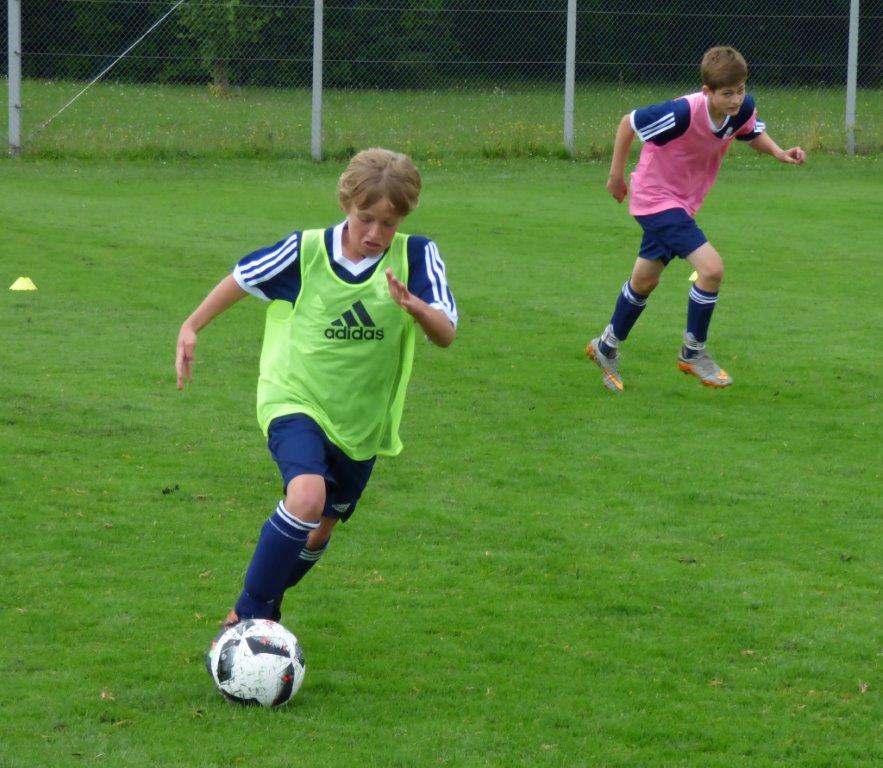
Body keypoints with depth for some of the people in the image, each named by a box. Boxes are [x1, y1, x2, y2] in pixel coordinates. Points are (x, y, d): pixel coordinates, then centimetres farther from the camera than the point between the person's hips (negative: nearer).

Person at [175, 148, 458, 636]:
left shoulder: (416, 258, -13)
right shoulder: (306, 252, -14)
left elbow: (446, 335, -22)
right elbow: (242, 278, 3)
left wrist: (415, 306, -42)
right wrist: (191, 328, 4)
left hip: (363, 422, 3)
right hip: (296, 401, -3)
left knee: (320, 530, 18)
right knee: (307, 498, -30)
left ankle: (266, 602, 47)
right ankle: (246, 614, -15)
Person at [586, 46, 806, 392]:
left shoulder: (743, 109, -14)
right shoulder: (683, 113, -33)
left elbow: (753, 133, 10)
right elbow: (629, 123, -18)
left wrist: (778, 152, -10)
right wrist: (617, 174, -7)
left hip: (683, 202, 8)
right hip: (656, 197, -8)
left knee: (645, 280, 22)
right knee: (711, 267, -20)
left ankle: (606, 347, 43)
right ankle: (693, 353, -1)